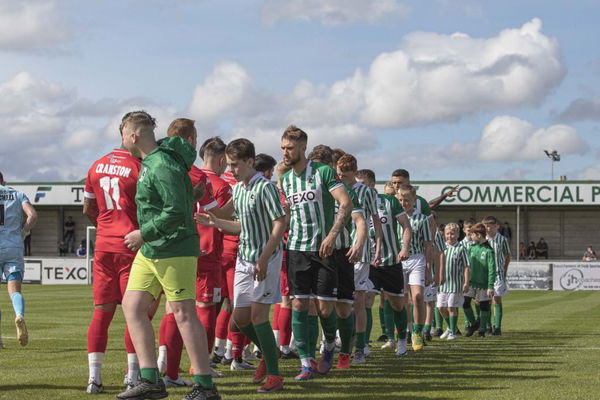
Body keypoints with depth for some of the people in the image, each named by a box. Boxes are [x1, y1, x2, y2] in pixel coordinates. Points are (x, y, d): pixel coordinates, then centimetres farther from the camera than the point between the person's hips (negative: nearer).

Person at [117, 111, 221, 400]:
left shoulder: (163, 165, -18)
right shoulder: (148, 162, 14)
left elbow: (176, 212, -24)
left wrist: (144, 234, -17)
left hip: (174, 250, -10)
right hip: (149, 251, 10)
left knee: (183, 313, -6)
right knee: (132, 305, 6)